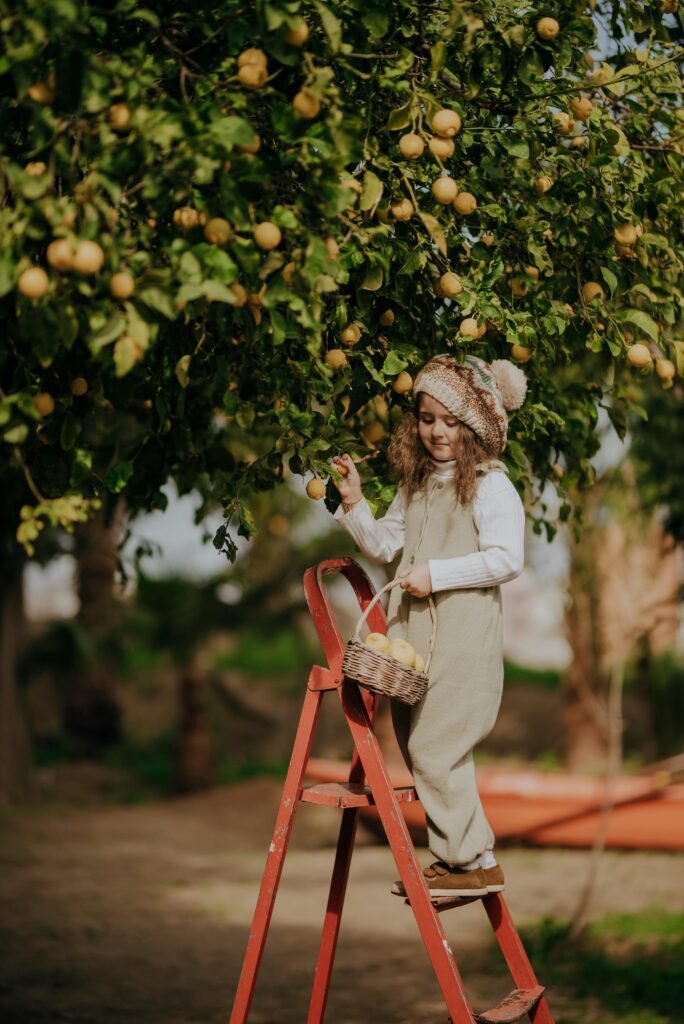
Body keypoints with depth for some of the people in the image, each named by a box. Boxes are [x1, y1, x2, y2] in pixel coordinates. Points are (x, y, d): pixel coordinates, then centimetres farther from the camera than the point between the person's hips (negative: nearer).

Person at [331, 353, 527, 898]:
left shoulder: (491, 485, -8)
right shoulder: (417, 484, 15)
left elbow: (507, 559, -16)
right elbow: (384, 544, 22)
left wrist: (436, 574, -17)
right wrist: (353, 502, 7)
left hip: (462, 641, -8)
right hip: (413, 636, 8)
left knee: (435, 749, -11)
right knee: (422, 749, 11)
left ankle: (473, 862, -2)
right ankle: (460, 856, 19)